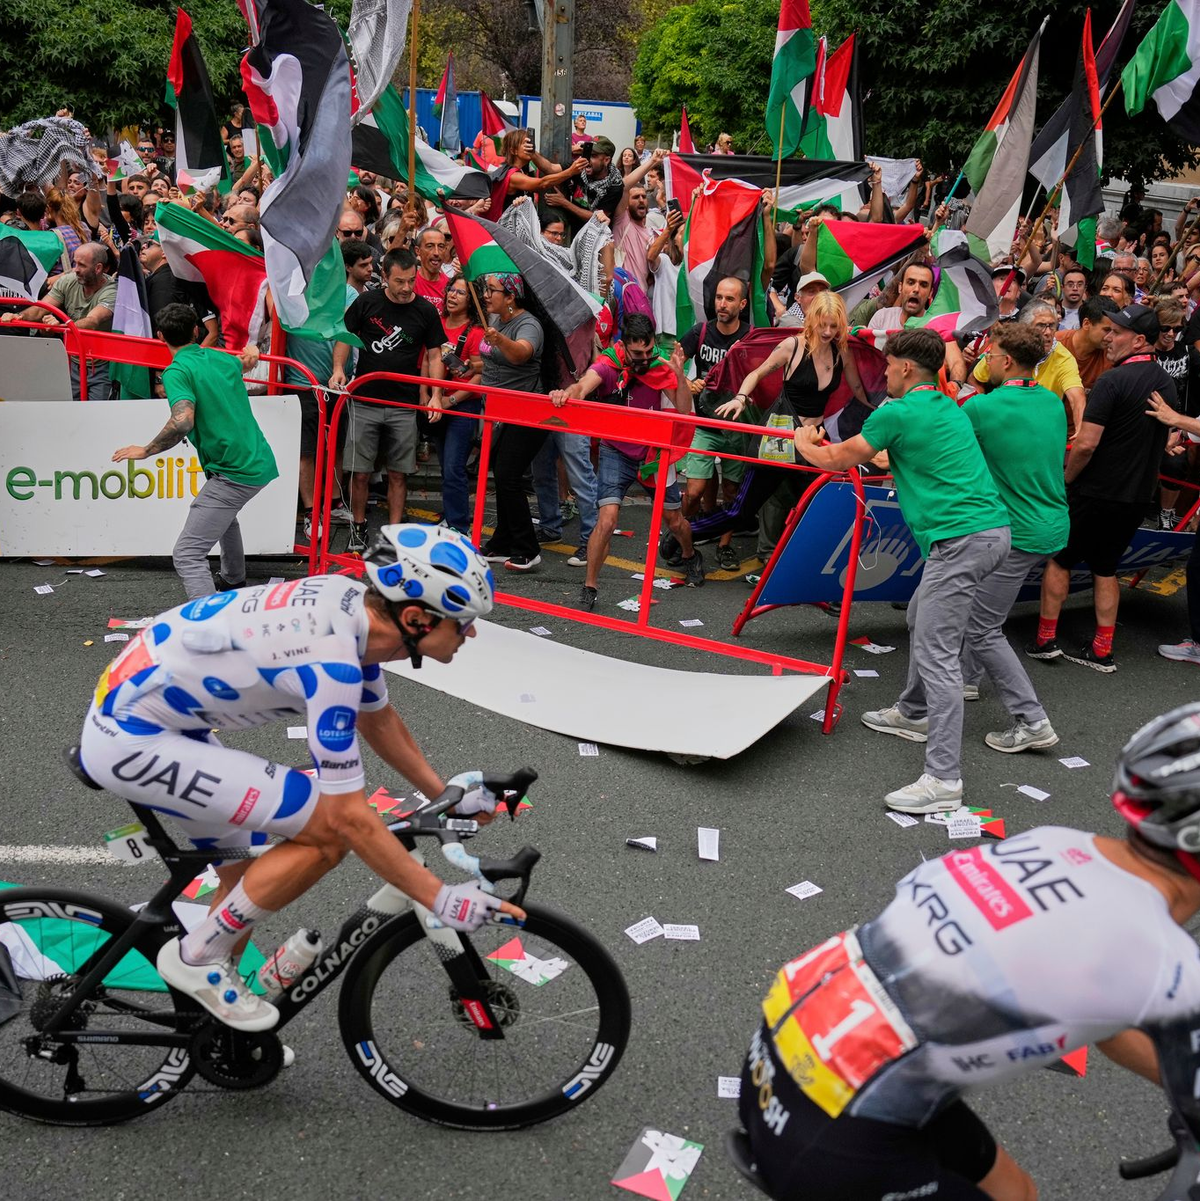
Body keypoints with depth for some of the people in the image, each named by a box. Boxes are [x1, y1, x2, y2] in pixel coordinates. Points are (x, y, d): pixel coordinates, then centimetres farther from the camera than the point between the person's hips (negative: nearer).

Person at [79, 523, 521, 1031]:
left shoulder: (357, 605, -3)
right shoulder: (331, 658, -29)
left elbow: (378, 721, 16)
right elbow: (348, 817, -25)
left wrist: (446, 795, 19)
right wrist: (441, 898, -19)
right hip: (130, 740, -9)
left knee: (250, 881, 17)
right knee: (326, 834, -15)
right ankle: (197, 957, 1)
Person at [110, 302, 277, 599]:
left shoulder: (177, 371, -10)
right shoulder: (223, 359, 12)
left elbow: (183, 421, -27)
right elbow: (247, 361, 38)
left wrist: (145, 450, -14)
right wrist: (251, 353, 59)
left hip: (234, 472, -9)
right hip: (261, 462, 9)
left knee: (187, 555, -13)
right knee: (223, 511, 42)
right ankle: (233, 582, 58)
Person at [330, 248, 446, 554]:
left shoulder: (426, 311, 1)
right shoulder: (366, 302, -1)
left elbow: (434, 356, 5)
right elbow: (345, 336, 10)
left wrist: (435, 396, -7)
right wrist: (338, 368, -7)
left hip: (404, 405, 0)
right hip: (364, 400, 0)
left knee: (398, 474, 4)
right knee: (360, 472, 2)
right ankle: (358, 529, 19)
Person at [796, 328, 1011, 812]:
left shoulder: (897, 413, -6)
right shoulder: (950, 408, 20)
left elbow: (836, 460, 6)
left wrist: (804, 442, 25)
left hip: (961, 537, -10)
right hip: (991, 527, 10)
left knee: (936, 653, -11)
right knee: (921, 618, 28)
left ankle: (943, 779, -14)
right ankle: (914, 713, 46)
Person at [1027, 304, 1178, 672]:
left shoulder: (1113, 380, -18)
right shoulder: (1166, 383, 8)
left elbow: (1085, 444, -22)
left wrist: (1066, 480, -7)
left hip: (1097, 492, -7)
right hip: (1138, 496, 7)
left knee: (1058, 559, 8)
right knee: (1105, 568, 16)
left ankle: (1045, 639, 12)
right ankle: (1102, 651, 16)